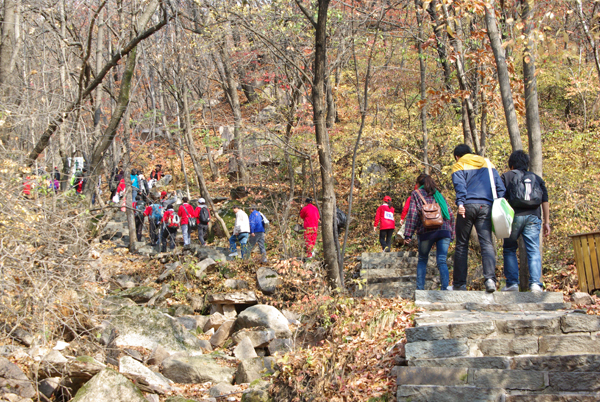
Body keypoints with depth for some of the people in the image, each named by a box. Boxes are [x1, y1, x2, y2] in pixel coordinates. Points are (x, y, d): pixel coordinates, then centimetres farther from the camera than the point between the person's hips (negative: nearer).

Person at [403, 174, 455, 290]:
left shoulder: (416, 194, 12)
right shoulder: (438, 195, 25)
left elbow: (412, 214, 1)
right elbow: (450, 215, 19)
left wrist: (408, 234, -3)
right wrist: (451, 234, 21)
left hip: (427, 231, -3)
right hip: (444, 231, 3)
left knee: (422, 260, 12)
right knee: (442, 261, 0)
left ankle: (420, 288, 5)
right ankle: (445, 288, -15)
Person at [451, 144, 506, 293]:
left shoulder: (459, 166, 10)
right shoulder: (488, 163, 21)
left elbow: (460, 185, -8)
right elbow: (500, 186, 13)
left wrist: (460, 203, -18)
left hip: (468, 206, -2)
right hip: (486, 207, 2)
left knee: (462, 245, 6)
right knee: (487, 243, -3)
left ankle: (460, 283, 8)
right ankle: (490, 278, -23)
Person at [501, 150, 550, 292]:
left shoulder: (507, 176, 11)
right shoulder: (537, 178, 19)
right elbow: (545, 201, 13)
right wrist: (546, 222, 14)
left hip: (514, 216, -2)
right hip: (533, 217, 2)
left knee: (509, 250, 9)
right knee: (534, 251, 0)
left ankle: (512, 283, 3)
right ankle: (536, 283, -14)